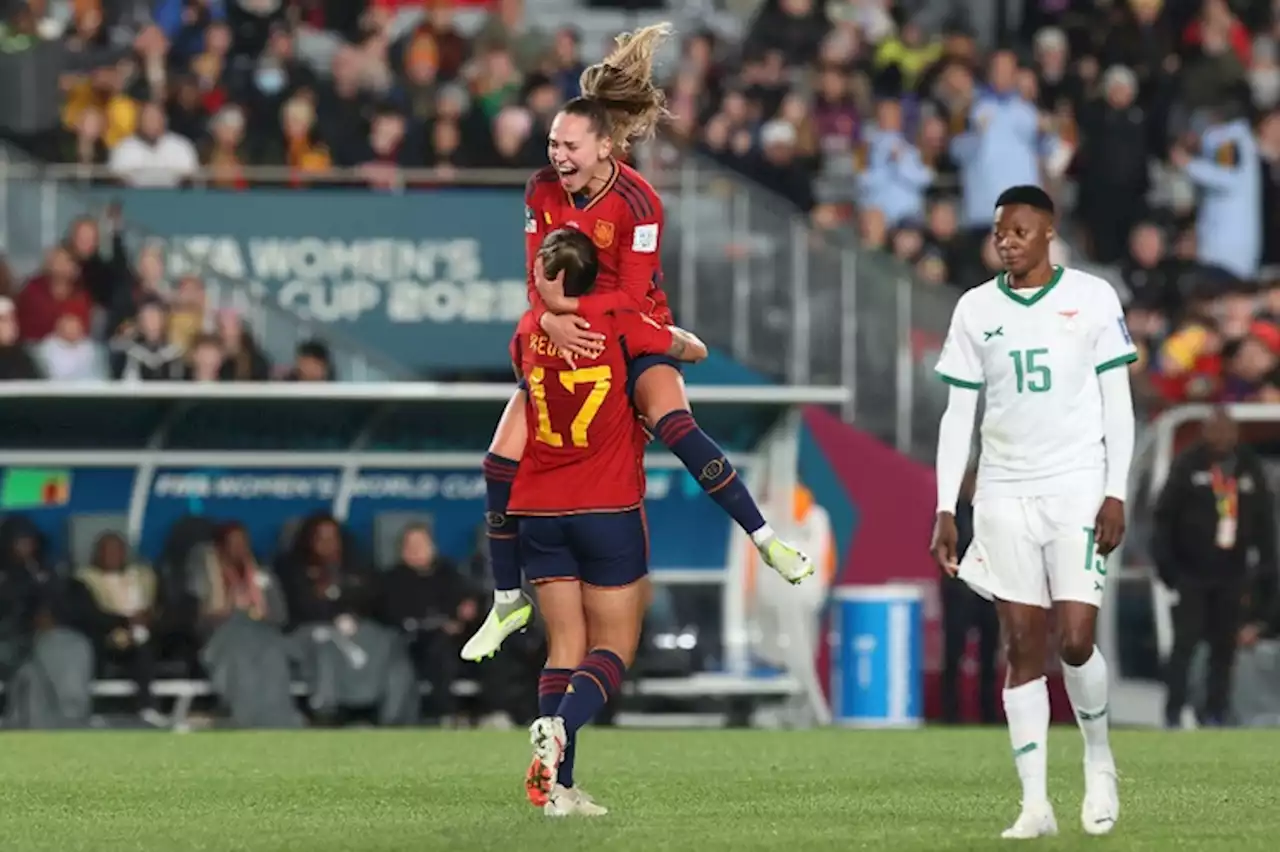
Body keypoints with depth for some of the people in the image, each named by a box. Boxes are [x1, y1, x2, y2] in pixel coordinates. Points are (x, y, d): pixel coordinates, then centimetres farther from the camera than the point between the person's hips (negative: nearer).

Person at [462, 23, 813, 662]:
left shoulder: (637, 203, -21)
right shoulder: (543, 192, -7)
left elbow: (633, 296, -22)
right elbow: (539, 281, -6)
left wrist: (571, 305, -35)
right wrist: (549, 319, -27)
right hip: (563, 336, 5)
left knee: (671, 420, -33)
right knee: (503, 458, -4)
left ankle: (766, 539, -27)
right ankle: (509, 601, 13)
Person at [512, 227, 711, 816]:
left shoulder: (530, 331, 2)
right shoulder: (622, 328, -8)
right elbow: (696, 351, 7)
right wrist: (667, 336, 27)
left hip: (537, 513, 3)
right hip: (608, 511, -3)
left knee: (565, 647, 6)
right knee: (614, 647, 4)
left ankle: (557, 786, -6)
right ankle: (560, 725, -25)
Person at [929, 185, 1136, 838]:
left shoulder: (1091, 297, 0)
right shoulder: (975, 309, 7)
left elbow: (1117, 402, 1)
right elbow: (958, 414, 9)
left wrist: (1115, 494, -7)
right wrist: (944, 510, 3)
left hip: (1077, 488, -2)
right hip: (1005, 492, 2)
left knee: (1075, 639, -12)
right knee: (1023, 646, -2)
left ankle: (1099, 759, 16)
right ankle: (1034, 804, -2)